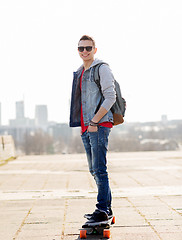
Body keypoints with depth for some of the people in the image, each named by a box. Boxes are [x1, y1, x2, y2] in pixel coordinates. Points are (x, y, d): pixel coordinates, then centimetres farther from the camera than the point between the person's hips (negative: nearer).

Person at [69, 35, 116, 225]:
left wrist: (94, 121, -17)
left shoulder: (102, 68, -6)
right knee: (94, 170, 11)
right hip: (86, 127, 9)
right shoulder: (80, 72, 20)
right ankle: (107, 208, 19)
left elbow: (110, 97, -14)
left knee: (99, 169, -11)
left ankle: (102, 211, -9)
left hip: (99, 125, -9)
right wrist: (85, 124, 14)